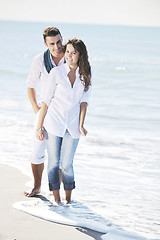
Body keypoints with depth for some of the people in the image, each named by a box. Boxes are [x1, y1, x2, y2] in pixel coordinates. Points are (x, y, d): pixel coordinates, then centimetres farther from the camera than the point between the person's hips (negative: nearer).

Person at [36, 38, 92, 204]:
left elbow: (84, 101, 2)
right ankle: (56, 200, 11)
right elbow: (46, 100, -3)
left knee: (67, 164, 4)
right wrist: (39, 126, -4)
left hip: (72, 126, 1)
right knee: (54, 162, 2)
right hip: (54, 122, -1)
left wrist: (81, 124, -8)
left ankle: (68, 200, 17)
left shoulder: (86, 75, 2)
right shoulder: (56, 72, -5)